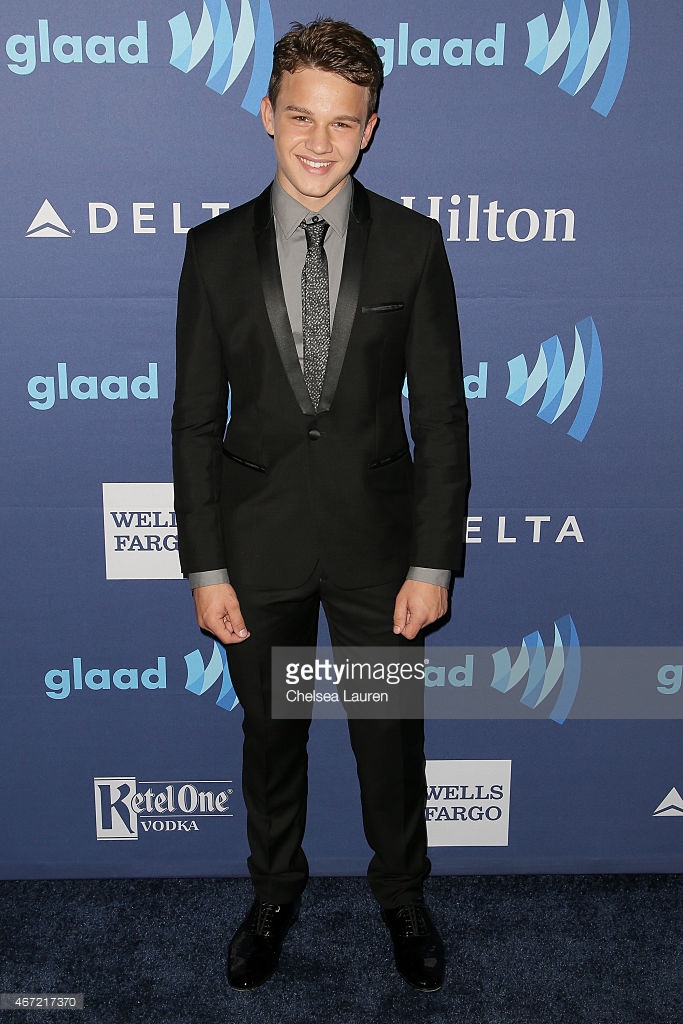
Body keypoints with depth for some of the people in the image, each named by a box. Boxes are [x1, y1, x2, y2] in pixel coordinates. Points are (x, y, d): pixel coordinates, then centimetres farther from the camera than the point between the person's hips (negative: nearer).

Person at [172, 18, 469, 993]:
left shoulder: (413, 241, -3)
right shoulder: (216, 247, -1)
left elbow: (441, 411, -3)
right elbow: (196, 419, -1)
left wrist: (435, 560, -7)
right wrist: (205, 565, -4)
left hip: (377, 539, 0)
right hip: (259, 544, 1)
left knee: (392, 738, 14)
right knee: (270, 735, 17)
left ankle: (402, 895, 42)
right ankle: (275, 893, 43)